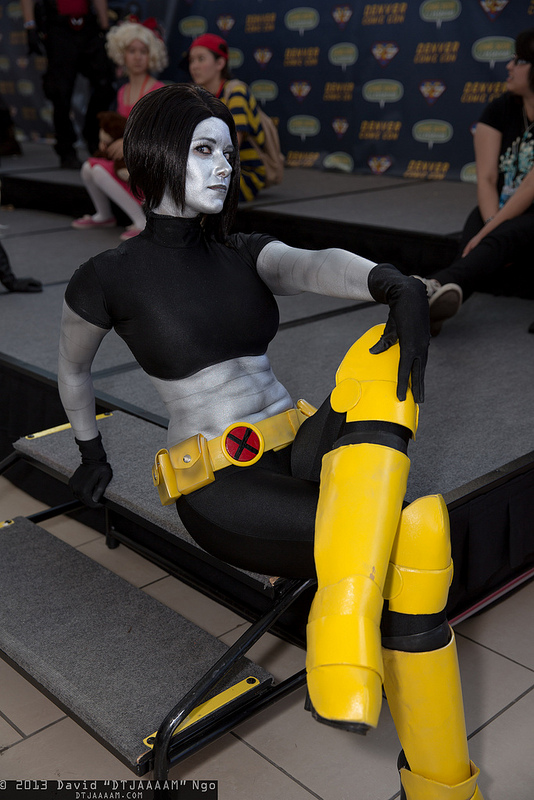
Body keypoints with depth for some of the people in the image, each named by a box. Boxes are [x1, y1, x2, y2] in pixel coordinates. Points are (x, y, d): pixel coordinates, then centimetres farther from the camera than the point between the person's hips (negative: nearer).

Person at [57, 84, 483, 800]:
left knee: (386, 355, -30)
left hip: (298, 448, 5)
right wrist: (92, 453, 30)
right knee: (411, 537, -29)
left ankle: (344, 633, -36)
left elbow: (317, 265, -11)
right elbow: (72, 367, 18)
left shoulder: (247, 256, 12)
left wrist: (397, 285, -33)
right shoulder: (112, 277, -1)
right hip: (218, 487, -5)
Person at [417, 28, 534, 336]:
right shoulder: (499, 111, 4)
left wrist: (490, 232, -27)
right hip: (499, 211, 6)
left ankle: (440, 286, -65)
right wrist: (492, 225, -21)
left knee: (499, 239, -38)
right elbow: (487, 179, -5)